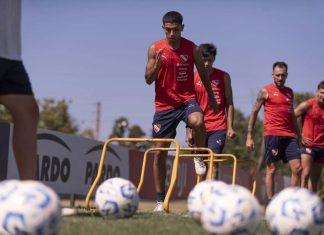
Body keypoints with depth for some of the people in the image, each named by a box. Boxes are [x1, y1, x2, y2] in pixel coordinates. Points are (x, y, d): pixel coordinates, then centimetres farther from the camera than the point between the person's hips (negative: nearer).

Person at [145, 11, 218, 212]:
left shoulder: (192, 48, -1)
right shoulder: (155, 49, -1)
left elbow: (203, 73, 13)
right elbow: (148, 80, -1)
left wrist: (211, 97, 17)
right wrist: (157, 64, -20)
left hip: (187, 99, -1)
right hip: (164, 105, 1)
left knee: (198, 121, -37)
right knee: (160, 152, 3)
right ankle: (160, 199, 15)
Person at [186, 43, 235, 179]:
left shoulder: (223, 77, 4)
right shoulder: (192, 79, 5)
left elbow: (229, 104, 6)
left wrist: (230, 127, -3)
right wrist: (189, 131, 3)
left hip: (218, 128, -2)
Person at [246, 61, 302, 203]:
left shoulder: (290, 92, 18)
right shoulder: (265, 92, 2)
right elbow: (254, 113, 3)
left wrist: (298, 135, 19)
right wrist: (249, 137, -2)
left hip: (290, 135, 5)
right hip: (272, 134, -5)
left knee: (297, 168, -3)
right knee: (271, 169, -1)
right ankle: (270, 202, 5)